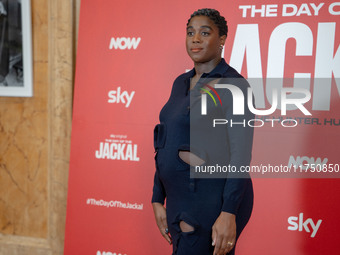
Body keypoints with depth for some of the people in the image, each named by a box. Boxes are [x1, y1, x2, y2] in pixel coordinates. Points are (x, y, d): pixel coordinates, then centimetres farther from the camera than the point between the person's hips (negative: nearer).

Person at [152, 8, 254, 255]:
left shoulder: (233, 85, -12)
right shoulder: (181, 83, 11)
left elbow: (241, 155, -18)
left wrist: (229, 214, -23)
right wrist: (158, 199, 13)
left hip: (214, 202, -7)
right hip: (180, 202, 8)